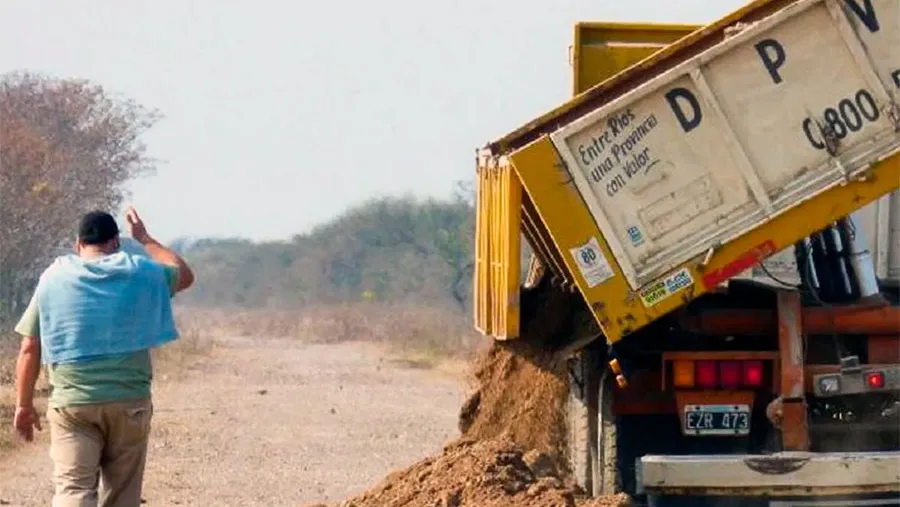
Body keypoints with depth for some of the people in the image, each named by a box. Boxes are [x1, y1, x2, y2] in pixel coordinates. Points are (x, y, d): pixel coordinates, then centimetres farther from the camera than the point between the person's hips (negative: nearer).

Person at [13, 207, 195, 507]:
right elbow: (184, 275, 24)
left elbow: (29, 349, 3)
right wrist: (145, 239, 33)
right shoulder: (141, 273, 3)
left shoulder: (54, 278, 3)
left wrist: (24, 404, 12)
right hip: (130, 403, 1)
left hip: (71, 404, -1)